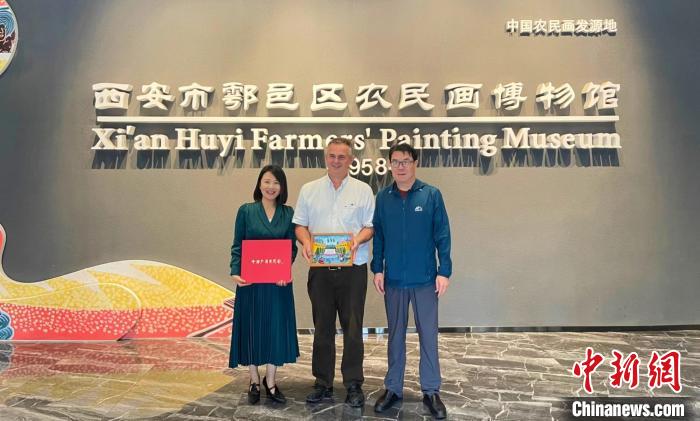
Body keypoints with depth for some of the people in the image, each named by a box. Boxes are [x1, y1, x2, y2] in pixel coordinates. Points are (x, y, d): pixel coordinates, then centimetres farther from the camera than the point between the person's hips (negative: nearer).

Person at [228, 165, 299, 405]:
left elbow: (292, 247, 4)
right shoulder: (246, 211, 1)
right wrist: (235, 272, -14)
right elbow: (237, 246, 1)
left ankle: (270, 381, 22)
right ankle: (254, 382, 23)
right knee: (251, 328, 7)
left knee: (277, 327, 5)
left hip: (278, 281, 1)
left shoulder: (288, 213, 5)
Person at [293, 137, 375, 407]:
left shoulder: (363, 190, 5)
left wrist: (358, 239, -17)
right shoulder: (309, 190, 10)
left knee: (353, 328, 1)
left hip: (353, 267, -2)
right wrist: (306, 241, -11)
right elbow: (300, 224, 9)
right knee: (322, 327, 10)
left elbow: (371, 226, 3)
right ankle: (323, 384, 22)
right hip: (320, 268, 2)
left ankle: (354, 385, 14)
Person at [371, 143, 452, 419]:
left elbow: (442, 235, -4)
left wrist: (444, 271, -7)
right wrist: (377, 269, 1)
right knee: (395, 335, 14)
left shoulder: (431, 195, -5)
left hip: (425, 279, -2)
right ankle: (393, 388, 27)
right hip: (393, 279, 2)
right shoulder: (383, 197, 2)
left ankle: (431, 391, 23)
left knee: (428, 335, 8)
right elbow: (377, 235, 5)